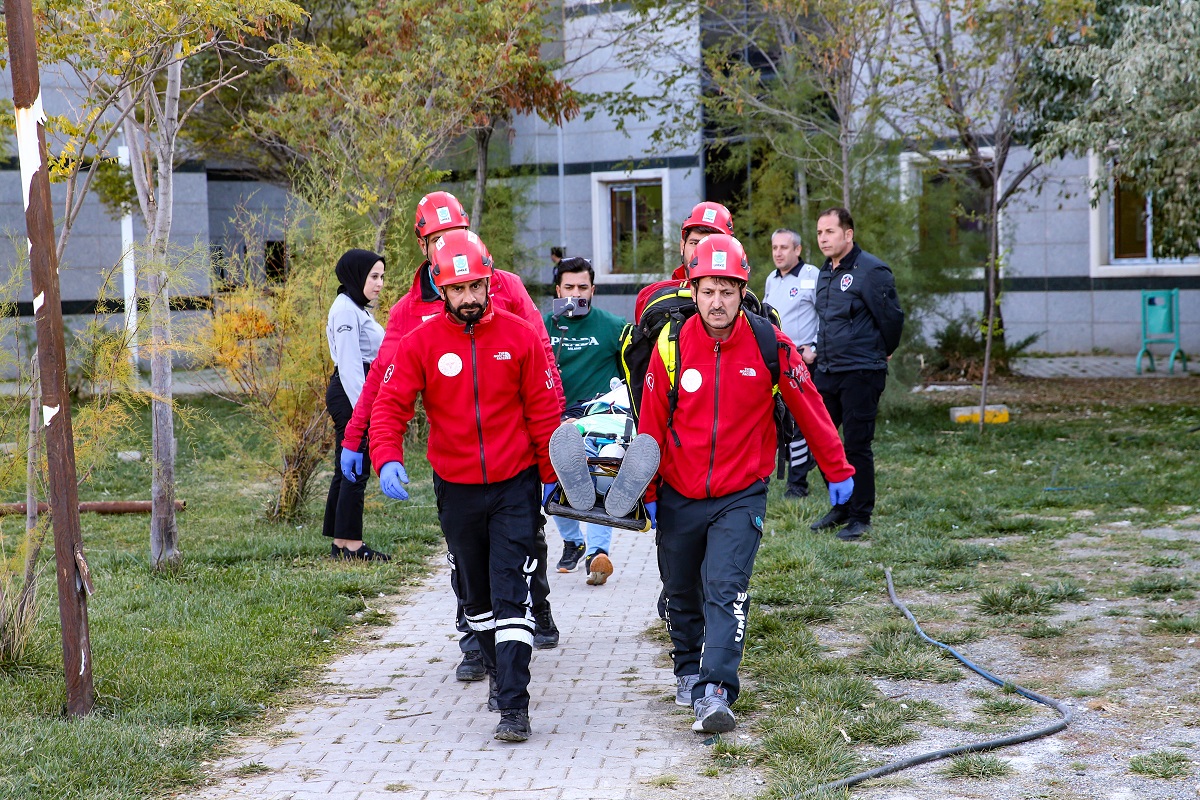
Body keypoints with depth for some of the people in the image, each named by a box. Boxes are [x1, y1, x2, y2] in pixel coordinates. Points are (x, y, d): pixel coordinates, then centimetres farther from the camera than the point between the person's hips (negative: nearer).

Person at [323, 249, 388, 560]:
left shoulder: (358, 308, 21)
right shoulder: (346, 308, -11)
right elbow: (348, 363, -18)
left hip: (358, 396, 10)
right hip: (351, 395, -10)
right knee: (356, 470, -9)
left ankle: (340, 542, 14)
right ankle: (351, 544, -6)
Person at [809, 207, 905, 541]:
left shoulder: (871, 270, -13)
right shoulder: (825, 272, 13)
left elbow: (893, 316, -7)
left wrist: (883, 352, 5)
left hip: (861, 373, -8)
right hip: (825, 372, 8)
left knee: (857, 445, -3)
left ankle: (860, 517, 9)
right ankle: (841, 506, 26)